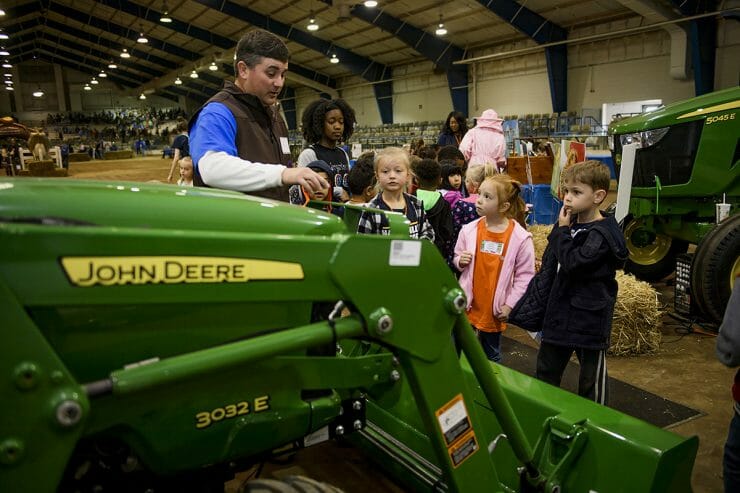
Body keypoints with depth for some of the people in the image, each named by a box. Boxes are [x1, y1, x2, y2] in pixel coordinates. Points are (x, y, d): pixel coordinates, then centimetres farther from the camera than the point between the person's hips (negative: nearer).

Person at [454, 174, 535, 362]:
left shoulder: (521, 238, -12)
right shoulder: (469, 230, -4)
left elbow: (525, 276, -7)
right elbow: (457, 259, 11)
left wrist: (510, 305, -8)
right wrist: (460, 261, -11)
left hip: (495, 310, -2)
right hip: (468, 305, 2)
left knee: (491, 356, 17)